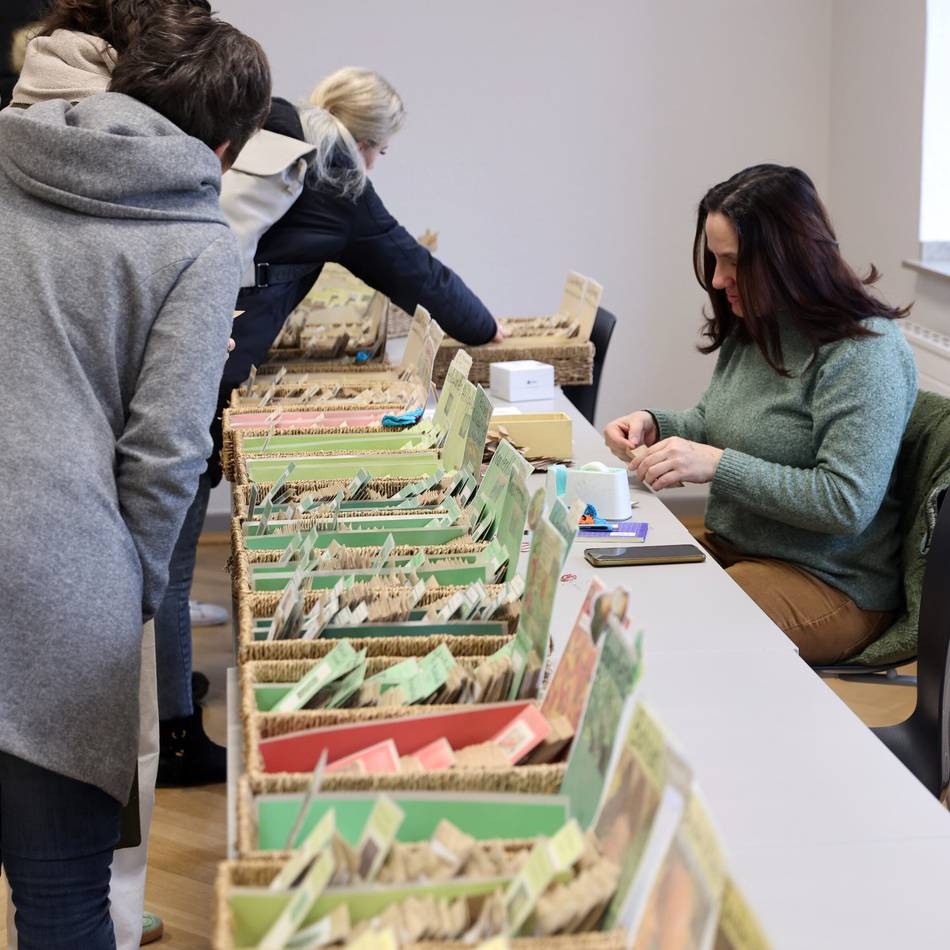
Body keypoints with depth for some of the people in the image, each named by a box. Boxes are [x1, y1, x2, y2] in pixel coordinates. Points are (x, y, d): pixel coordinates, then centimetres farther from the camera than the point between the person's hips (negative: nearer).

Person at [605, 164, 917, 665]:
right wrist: (653, 424, 0)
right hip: (727, 548, 8)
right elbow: (713, 424, 22)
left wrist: (717, 465, -26)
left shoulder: (866, 354, -19)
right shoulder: (751, 325, 8)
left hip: (831, 585, -8)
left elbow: (848, 503, -25)